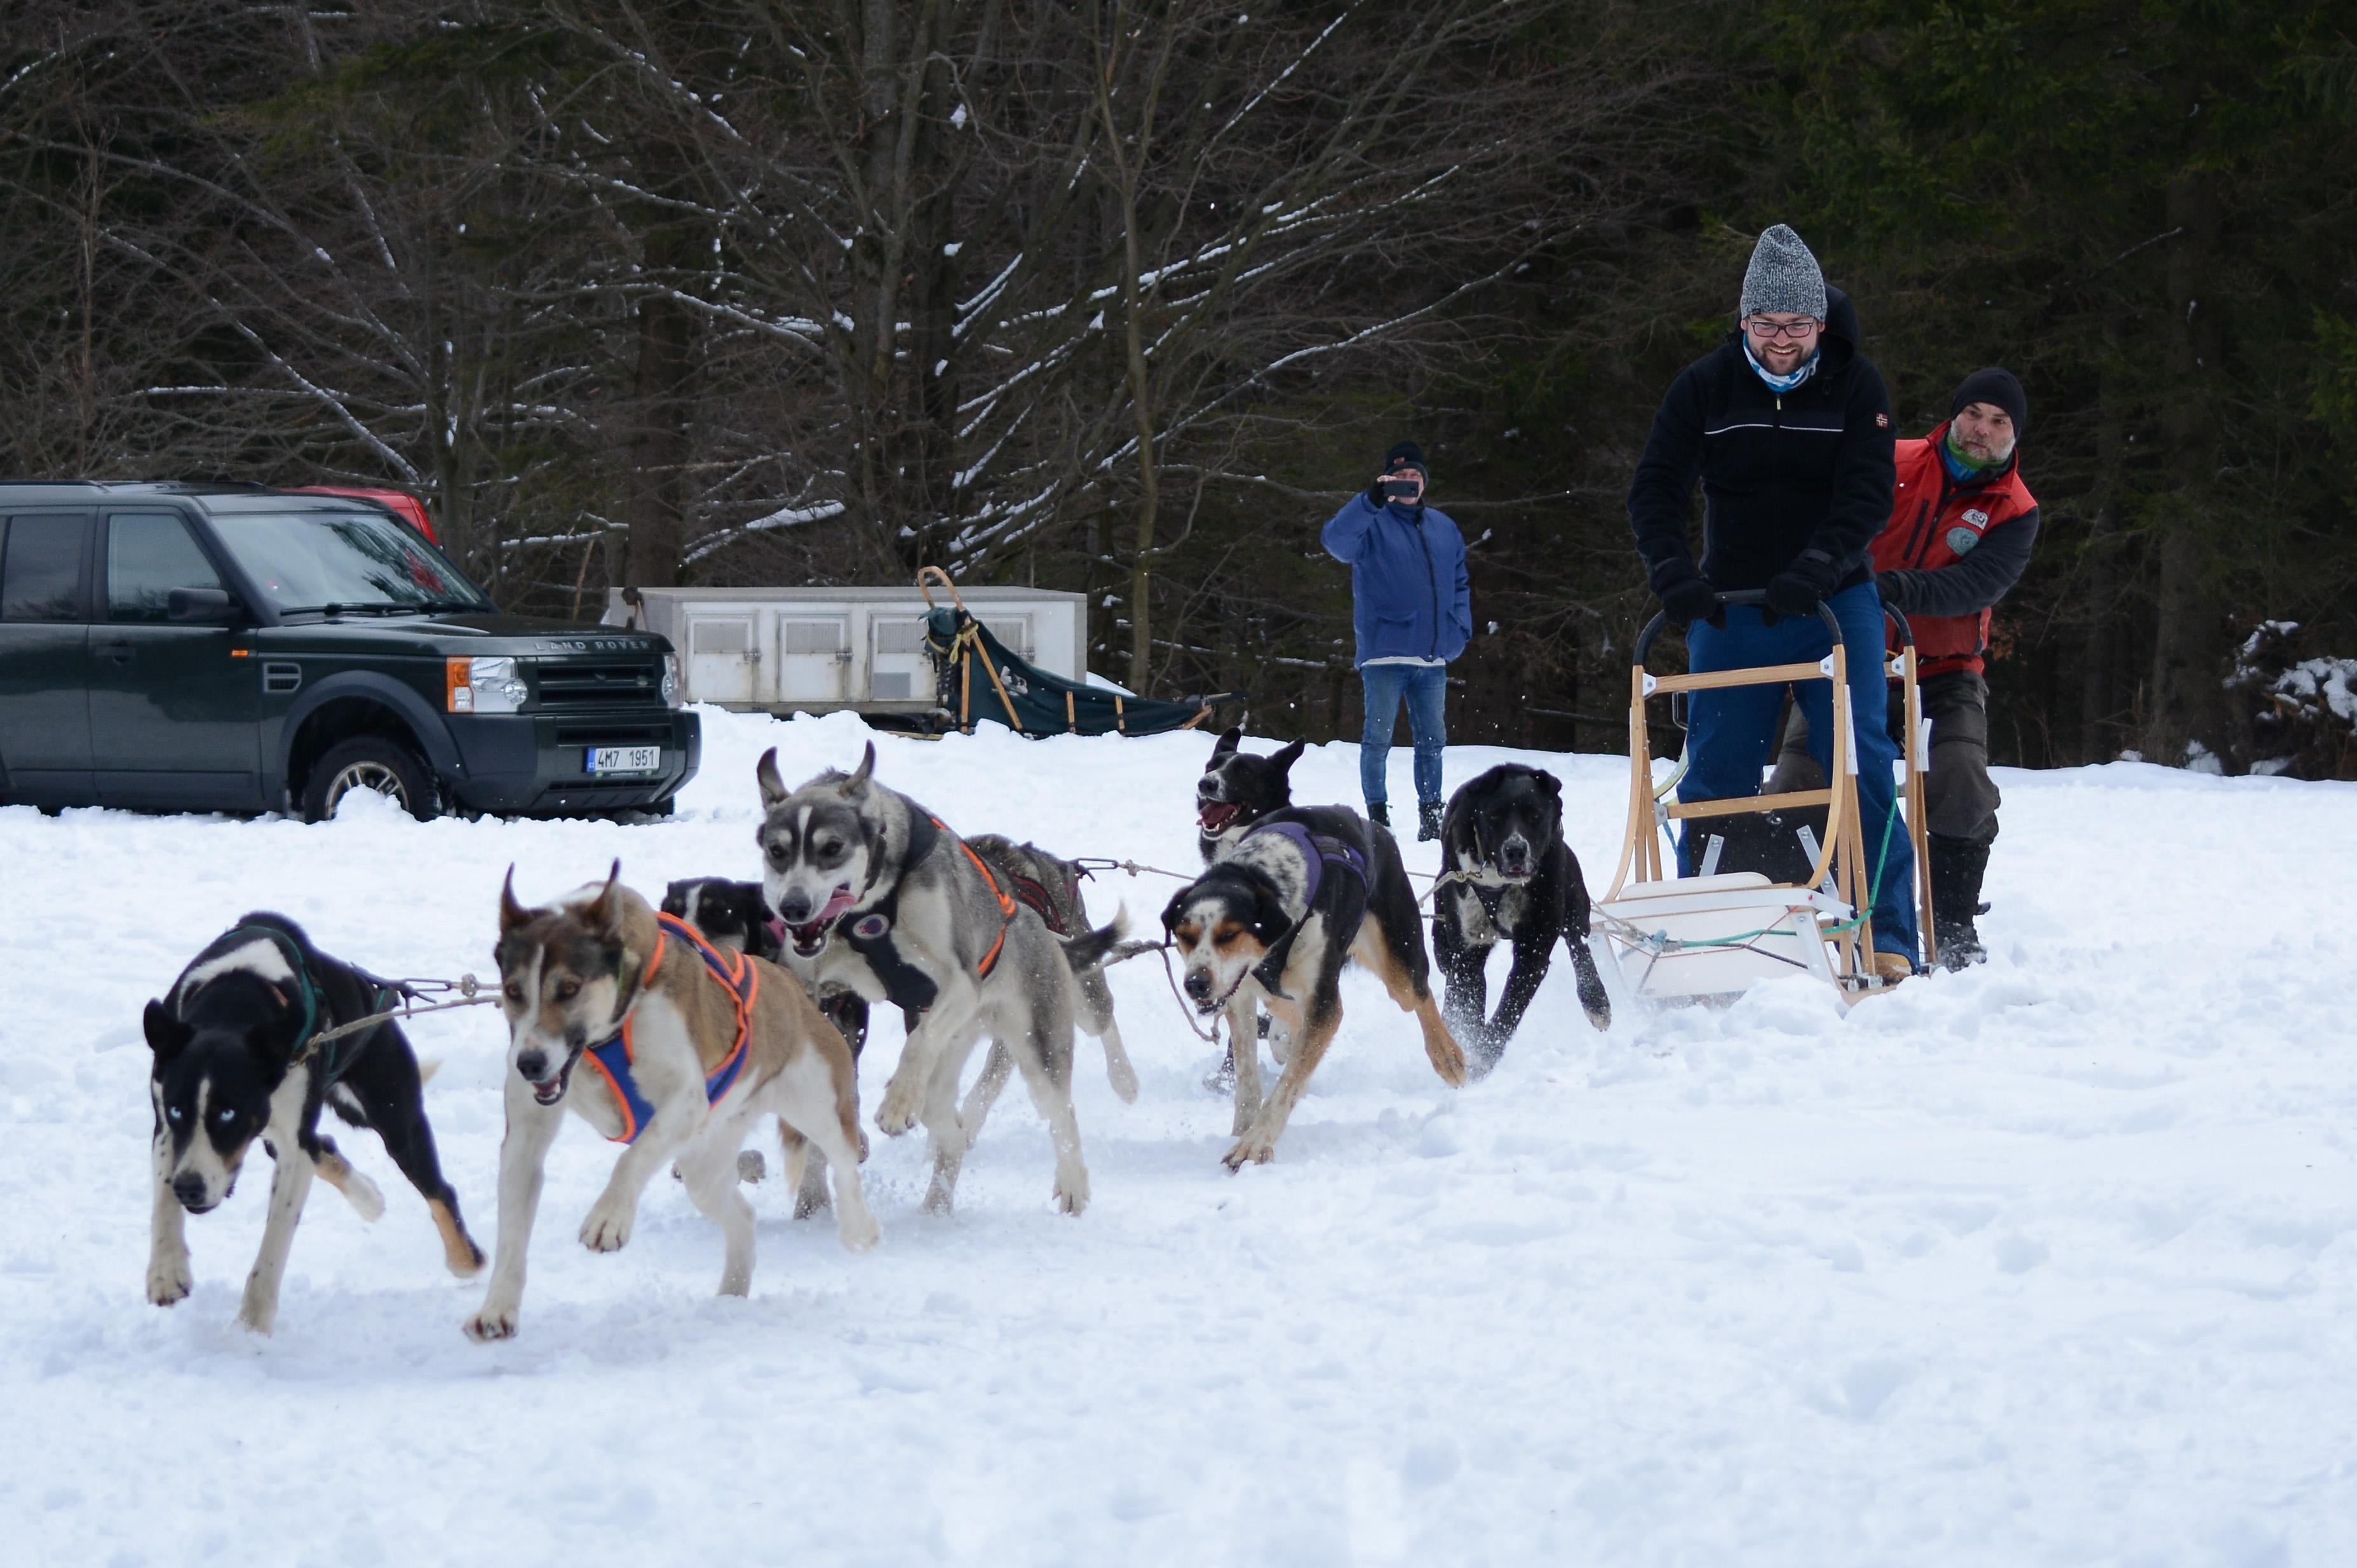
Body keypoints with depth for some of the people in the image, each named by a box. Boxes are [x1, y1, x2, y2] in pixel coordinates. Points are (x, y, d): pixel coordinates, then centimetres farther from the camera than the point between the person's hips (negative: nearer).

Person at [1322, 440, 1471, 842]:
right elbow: (1337, 540, -24)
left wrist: (1460, 629, 10)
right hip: (1385, 654, -5)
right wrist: (1371, 500, -36)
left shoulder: (1443, 527, 16)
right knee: (1378, 739, -4)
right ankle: (1377, 816, 3)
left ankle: (1431, 817, 17)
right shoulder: (1373, 523, -3)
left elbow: (1460, 583, 25)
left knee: (1432, 741, 9)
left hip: (1433, 658, 5)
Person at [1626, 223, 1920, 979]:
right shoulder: (1705, 386, -1)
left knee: (1857, 766, -10)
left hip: (1833, 605, -1)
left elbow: (1868, 498, -11)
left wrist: (1813, 569, -27)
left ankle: (1885, 937, -8)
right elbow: (1654, 490, -3)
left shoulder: (1855, 385, -4)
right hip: (1731, 607, 2)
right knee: (1716, 775, 0)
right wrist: (1674, 572, -19)